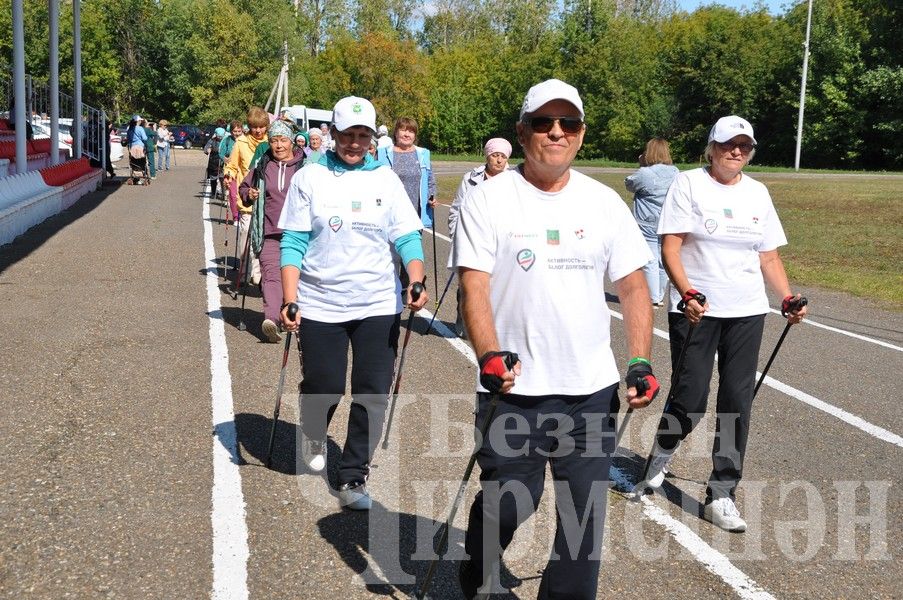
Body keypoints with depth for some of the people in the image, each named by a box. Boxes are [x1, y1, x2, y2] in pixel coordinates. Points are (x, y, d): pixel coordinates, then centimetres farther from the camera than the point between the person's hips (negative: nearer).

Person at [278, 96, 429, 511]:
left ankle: (353, 477, 14)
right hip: (320, 304, -1)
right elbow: (293, 243, -1)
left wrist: (417, 282, -15)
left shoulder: (386, 179, 5)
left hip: (378, 305, 2)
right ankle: (313, 438, 40)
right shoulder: (309, 178, 0)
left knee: (374, 394, 0)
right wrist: (290, 299, -9)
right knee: (324, 387, 6)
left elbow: (407, 239, 2)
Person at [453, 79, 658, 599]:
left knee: (587, 512, 6)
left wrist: (641, 362, -3)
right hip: (514, 388, -3)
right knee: (506, 506, 5)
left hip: (593, 389, 3)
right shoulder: (490, 199, -4)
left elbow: (633, 286, 8)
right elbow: (475, 286, -10)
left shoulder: (605, 202, 6)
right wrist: (489, 355, -25)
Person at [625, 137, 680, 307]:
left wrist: (642, 165, 7)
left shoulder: (645, 174, -15)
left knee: (650, 262, 0)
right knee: (663, 261, 14)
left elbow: (629, 184, 1)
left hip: (648, 225, -6)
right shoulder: (675, 173, 2)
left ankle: (654, 299, 2)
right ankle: (660, 296, 25)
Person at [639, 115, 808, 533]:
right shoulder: (688, 185, -3)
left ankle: (721, 495, 12)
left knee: (737, 403, 2)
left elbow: (769, 256, 14)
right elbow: (670, 246, -9)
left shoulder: (757, 193, 11)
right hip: (695, 309, -4)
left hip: (747, 313, 4)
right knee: (690, 399, -3)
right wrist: (687, 293, -23)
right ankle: (661, 452, 30)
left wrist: (788, 299, 1)